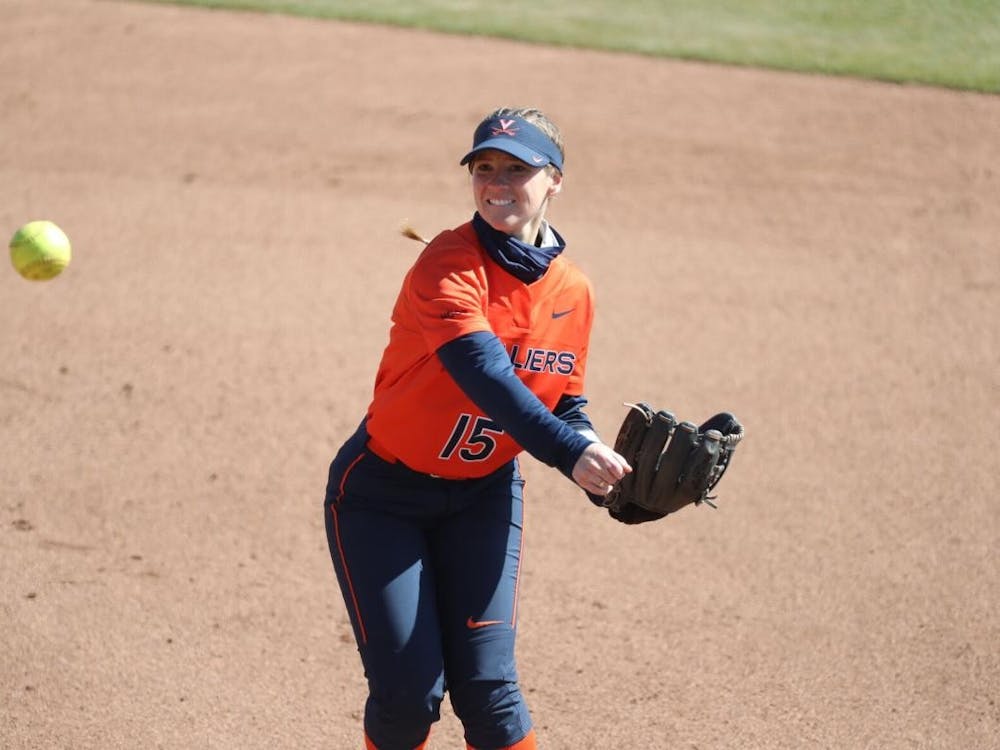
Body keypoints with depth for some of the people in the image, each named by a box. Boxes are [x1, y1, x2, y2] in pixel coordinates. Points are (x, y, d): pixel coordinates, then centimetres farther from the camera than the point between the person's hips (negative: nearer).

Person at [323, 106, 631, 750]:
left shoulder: (573, 291, -4)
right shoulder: (449, 266, -23)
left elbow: (564, 404, 5)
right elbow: (486, 376, -37)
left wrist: (606, 470, -16)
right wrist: (572, 454, -49)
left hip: (483, 497, 4)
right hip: (383, 495, -4)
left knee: (487, 689, -5)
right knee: (407, 695, -7)